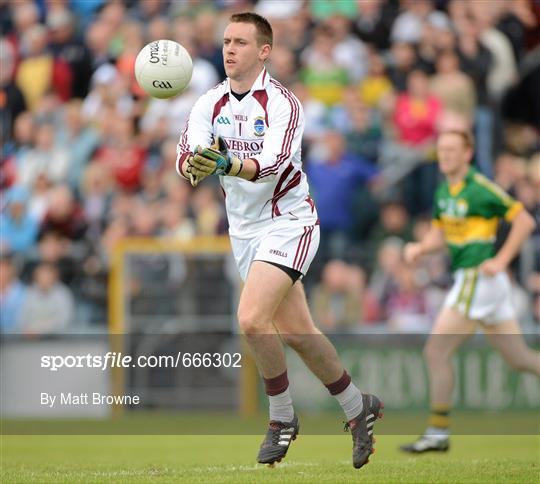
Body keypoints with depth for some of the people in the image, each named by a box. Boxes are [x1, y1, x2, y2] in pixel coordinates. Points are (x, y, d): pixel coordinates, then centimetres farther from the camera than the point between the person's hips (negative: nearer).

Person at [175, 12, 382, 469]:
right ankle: (358, 407, 29)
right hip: (244, 229, 6)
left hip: (288, 223, -6)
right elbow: (186, 155, -13)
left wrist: (229, 164, -51)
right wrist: (194, 165, -37)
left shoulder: (282, 103, -17)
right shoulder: (211, 103, 0)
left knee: (252, 319, -22)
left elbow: (275, 162, -33)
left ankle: (282, 418, -2)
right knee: (296, 332, 11)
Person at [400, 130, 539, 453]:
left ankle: (438, 433, -1)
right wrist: (420, 248, 1)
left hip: (478, 278, -9)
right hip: (468, 278, 9)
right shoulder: (444, 190, 13)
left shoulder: (480, 189, -14)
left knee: (436, 352, -7)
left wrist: (501, 260, -17)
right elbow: (439, 234, 22)